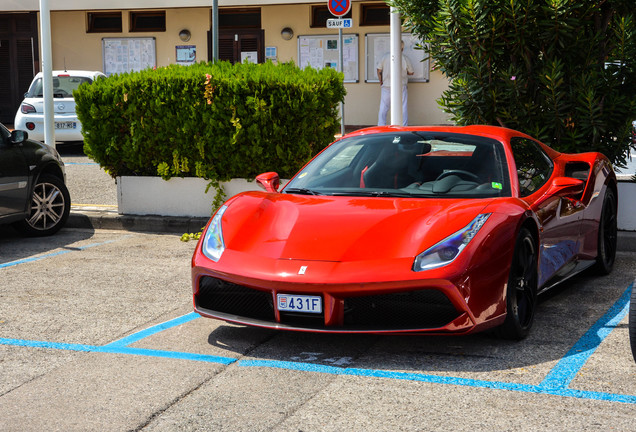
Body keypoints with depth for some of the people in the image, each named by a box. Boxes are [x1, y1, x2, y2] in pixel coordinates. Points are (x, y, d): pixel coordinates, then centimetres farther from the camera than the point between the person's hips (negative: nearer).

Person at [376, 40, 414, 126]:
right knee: (403, 109, 5)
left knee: (383, 109, 9)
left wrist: (381, 82, 16)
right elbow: (411, 72, 5)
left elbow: (379, 71, 2)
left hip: (386, 86, 2)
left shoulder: (385, 56, -2)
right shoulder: (405, 59, -5)